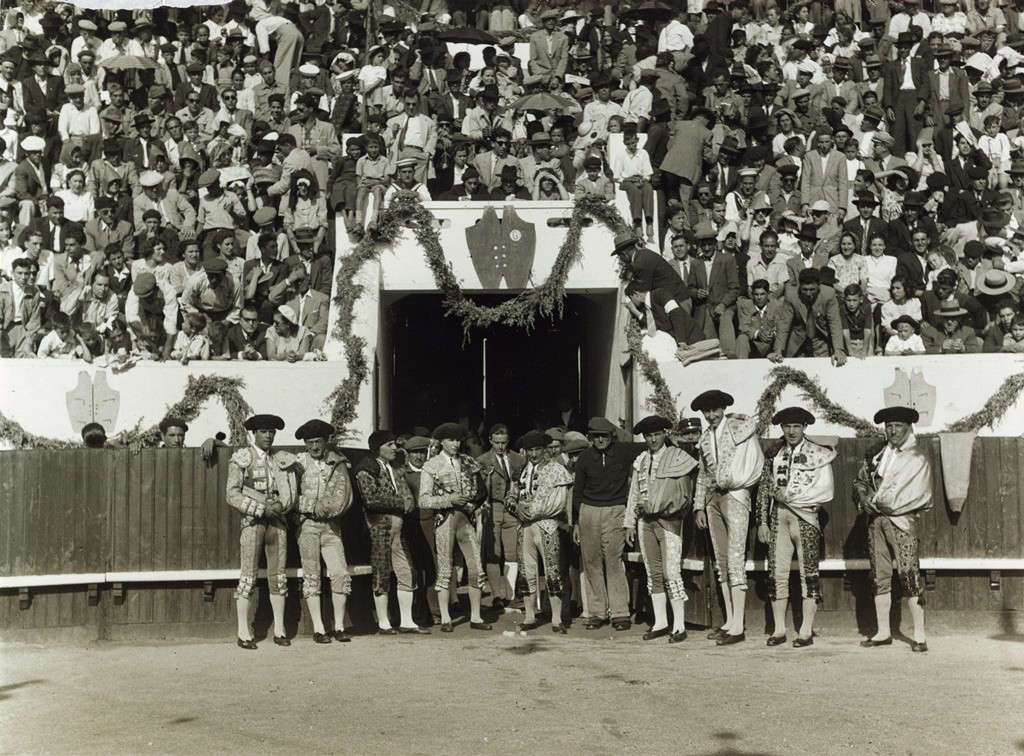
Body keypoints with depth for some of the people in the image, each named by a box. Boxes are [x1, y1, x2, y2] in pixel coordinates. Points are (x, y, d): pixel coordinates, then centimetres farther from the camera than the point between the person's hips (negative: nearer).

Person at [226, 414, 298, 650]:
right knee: (248, 576, -4)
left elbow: (292, 493, 13)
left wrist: (281, 505, -9)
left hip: (278, 520, 4)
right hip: (253, 521, -4)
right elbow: (232, 495, -6)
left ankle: (280, 630, 11)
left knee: (278, 575, 5)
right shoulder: (242, 459, 0)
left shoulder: (282, 460, 12)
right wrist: (262, 509, -14)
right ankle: (243, 633, 2)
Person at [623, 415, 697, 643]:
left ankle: (679, 626, -5)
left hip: (669, 520, -5)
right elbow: (634, 494, 17)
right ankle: (660, 623, 14)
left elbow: (684, 495, -3)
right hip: (645, 521, 5)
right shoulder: (641, 461, 15)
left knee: (671, 572, -11)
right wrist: (629, 523, 12)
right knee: (653, 573, 7)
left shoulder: (678, 458, 1)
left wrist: (659, 508, -12)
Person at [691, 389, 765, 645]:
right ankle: (729, 621, 13)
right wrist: (699, 506, 13)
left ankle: (738, 627, -10)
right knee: (721, 562, 8)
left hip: (734, 496, -7)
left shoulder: (738, 427, -1)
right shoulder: (705, 439, 17)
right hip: (713, 499, 7)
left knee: (735, 560, -11)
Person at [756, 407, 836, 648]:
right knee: (776, 574, 2)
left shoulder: (819, 454, 1)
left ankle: (806, 631, 5)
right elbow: (763, 490, 12)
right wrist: (762, 521, 6)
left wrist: (792, 497, -8)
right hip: (778, 518, 3)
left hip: (805, 518, -3)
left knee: (808, 574, 0)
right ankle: (779, 629, 9)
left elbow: (826, 491, -6)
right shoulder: (773, 456, 12)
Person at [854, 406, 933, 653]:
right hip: (876, 521, 5)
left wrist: (879, 501, -10)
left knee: (910, 576, -10)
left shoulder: (918, 458, 1)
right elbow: (859, 482, 16)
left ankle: (919, 635, -4)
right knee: (879, 577, 6)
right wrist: (865, 499, -6)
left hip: (903, 521, -5)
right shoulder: (874, 455, 16)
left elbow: (916, 494, -9)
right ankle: (883, 632, 14)